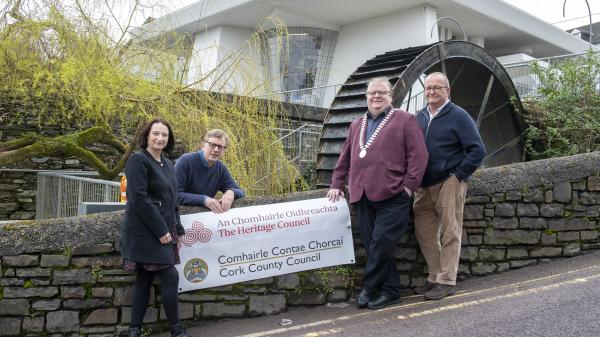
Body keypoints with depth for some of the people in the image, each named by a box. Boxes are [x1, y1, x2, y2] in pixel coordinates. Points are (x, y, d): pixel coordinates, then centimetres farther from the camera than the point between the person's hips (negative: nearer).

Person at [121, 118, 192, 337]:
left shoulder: (167, 164, 15)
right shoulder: (138, 160, -10)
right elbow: (139, 199, -18)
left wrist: (177, 230, 12)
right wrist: (161, 230, -18)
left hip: (164, 231, 8)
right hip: (146, 232, -8)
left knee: (145, 279, 9)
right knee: (170, 277, -8)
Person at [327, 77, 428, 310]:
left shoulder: (405, 120, 5)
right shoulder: (357, 125, 23)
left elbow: (418, 155, -2)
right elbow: (345, 157, 25)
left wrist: (409, 185, -9)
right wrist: (337, 183, 18)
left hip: (392, 196, -5)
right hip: (363, 197, 6)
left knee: (381, 244, -10)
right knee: (373, 246, 4)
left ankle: (369, 288, 4)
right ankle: (390, 291, 14)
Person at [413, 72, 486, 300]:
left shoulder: (458, 116, -5)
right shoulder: (420, 116, 12)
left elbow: (477, 150, -9)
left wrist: (459, 175, -11)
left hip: (449, 184, -6)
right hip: (424, 186, 6)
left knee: (449, 234, 0)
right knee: (424, 233, 10)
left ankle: (447, 282, 8)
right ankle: (435, 277, 22)